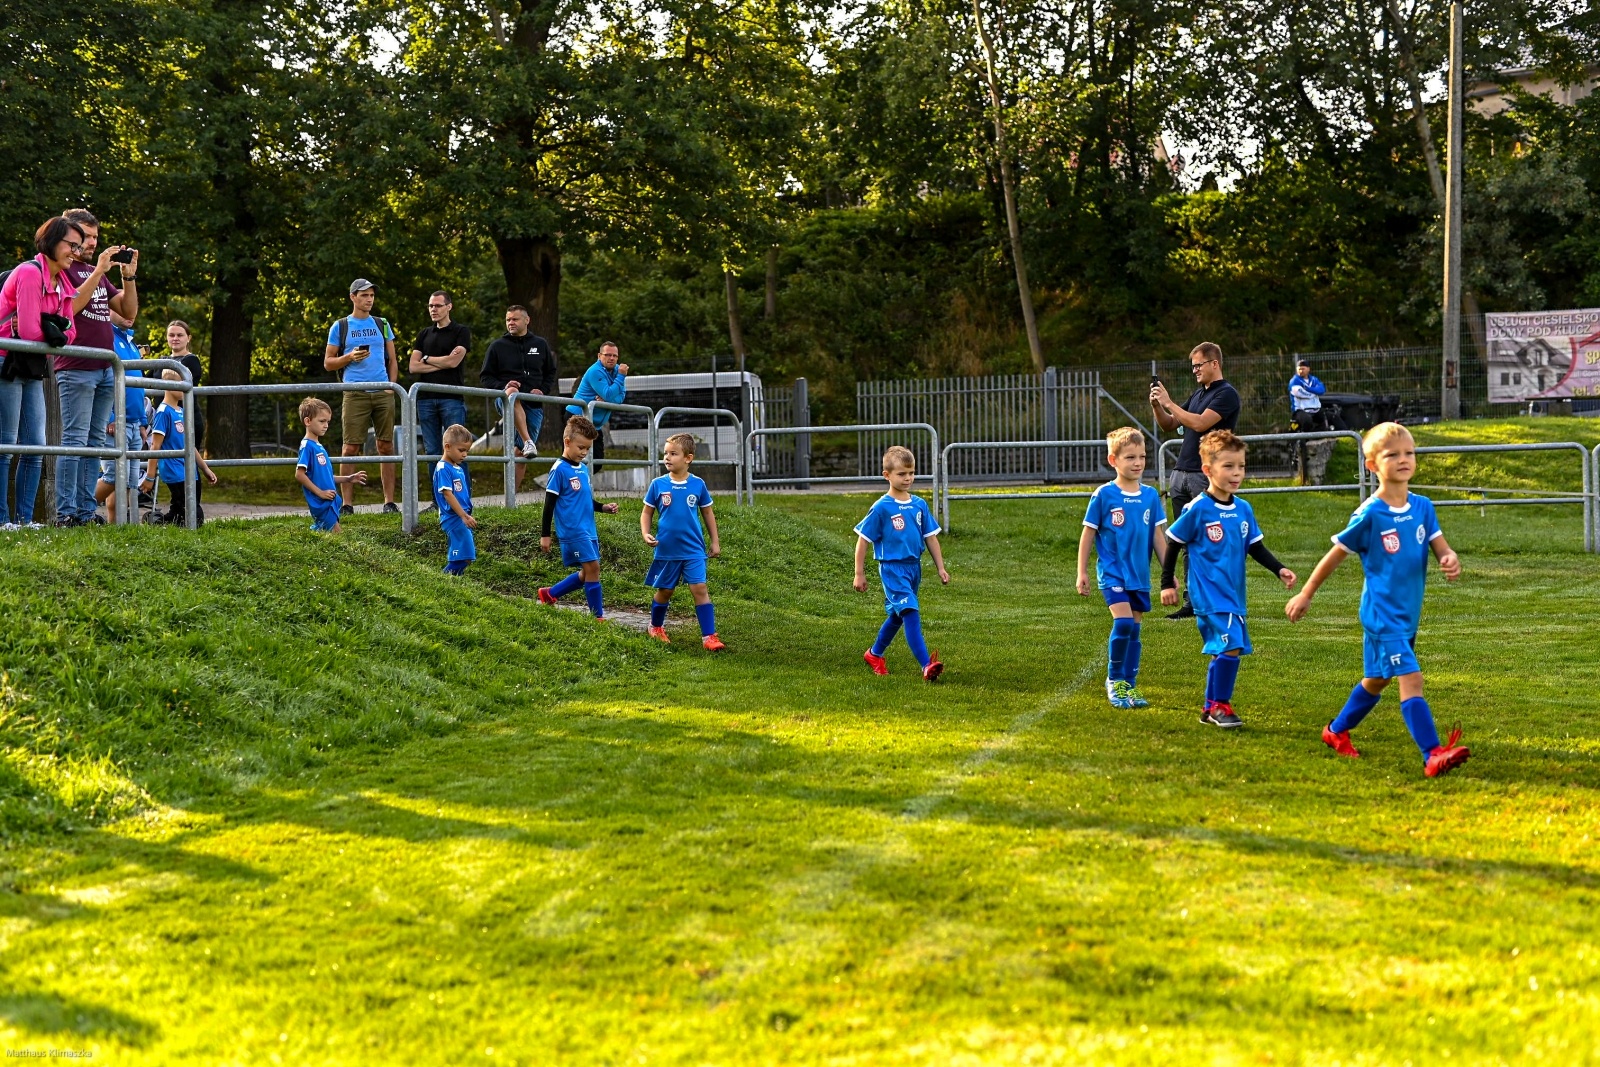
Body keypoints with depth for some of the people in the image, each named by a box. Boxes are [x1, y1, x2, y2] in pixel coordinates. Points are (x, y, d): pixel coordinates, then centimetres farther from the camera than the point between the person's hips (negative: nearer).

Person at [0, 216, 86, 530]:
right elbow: (28, 330, -20)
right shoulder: (30, 272, -15)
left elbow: (70, 333, 6)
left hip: (32, 367, 9)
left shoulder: (62, 283, 12)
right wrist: (53, 330, -3)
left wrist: (49, 329, -12)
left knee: (35, 446, 6)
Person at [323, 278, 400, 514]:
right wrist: (350, 357, -10)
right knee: (351, 448, -5)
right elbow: (328, 363, 7)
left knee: (386, 446, 1)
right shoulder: (340, 327, 7)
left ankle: (389, 501, 5)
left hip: (383, 393, 2)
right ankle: (347, 503, -2)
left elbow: (392, 361, 16)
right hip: (355, 394, -2)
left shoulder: (382, 325, 14)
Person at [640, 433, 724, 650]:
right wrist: (645, 534, -13)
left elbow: (708, 513, 7)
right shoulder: (658, 485, -4)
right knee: (664, 590, 13)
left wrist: (715, 542, 8)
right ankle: (656, 627, 37)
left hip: (693, 550, -1)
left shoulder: (698, 484, -4)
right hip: (666, 550, 1)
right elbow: (647, 512, 4)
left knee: (699, 588, -11)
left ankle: (709, 636, -9)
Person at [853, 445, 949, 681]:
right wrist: (859, 574, -5)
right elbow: (863, 540, -5)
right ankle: (927, 666, -26)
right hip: (892, 567, -7)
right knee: (911, 613, -18)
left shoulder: (920, 505, 5)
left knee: (897, 615, 19)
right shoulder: (881, 508, -10)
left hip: (914, 567, 7)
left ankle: (874, 654, 40)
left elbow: (931, 537, 13)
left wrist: (941, 568, 11)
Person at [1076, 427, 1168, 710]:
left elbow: (1158, 536, 11)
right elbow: (1088, 534, -1)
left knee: (1134, 629, 8)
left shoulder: (1151, 495, 3)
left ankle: (1129, 686, 19)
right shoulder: (1104, 495, -8)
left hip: (1140, 574, 4)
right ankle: (1114, 680, 0)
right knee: (1123, 622, -18)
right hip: (1112, 572, -4)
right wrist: (1082, 572, -2)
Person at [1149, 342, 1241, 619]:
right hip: (1181, 473, 8)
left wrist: (1169, 403, -14)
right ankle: (1192, 601, 8)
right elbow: (1169, 424, 21)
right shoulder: (1198, 394, 20)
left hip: (1206, 477, -8)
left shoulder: (1226, 394, -7)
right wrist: (1157, 405, 3)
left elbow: (1200, 423, -20)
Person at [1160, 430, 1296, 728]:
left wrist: (1279, 570, 1)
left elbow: (1255, 547, 13)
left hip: (1235, 593, 7)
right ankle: (1220, 705, -4)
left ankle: (1212, 709, 24)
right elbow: (1174, 544, -3)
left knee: (1223, 651, 12)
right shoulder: (1197, 509, -11)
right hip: (1209, 594, -7)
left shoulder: (1243, 509, 6)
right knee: (1230, 645, -17)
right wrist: (1167, 583, -2)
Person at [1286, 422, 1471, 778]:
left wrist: (1450, 561, -27)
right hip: (1382, 613, -7)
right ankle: (1433, 755, -22)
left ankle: (1337, 731, 42)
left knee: (1376, 679, 21)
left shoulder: (1423, 507, 2)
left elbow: (1441, 547, -1)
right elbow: (1336, 555, -5)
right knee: (1411, 678, -17)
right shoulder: (1370, 514, -14)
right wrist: (1305, 596, 3)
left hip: (1408, 614, 7)